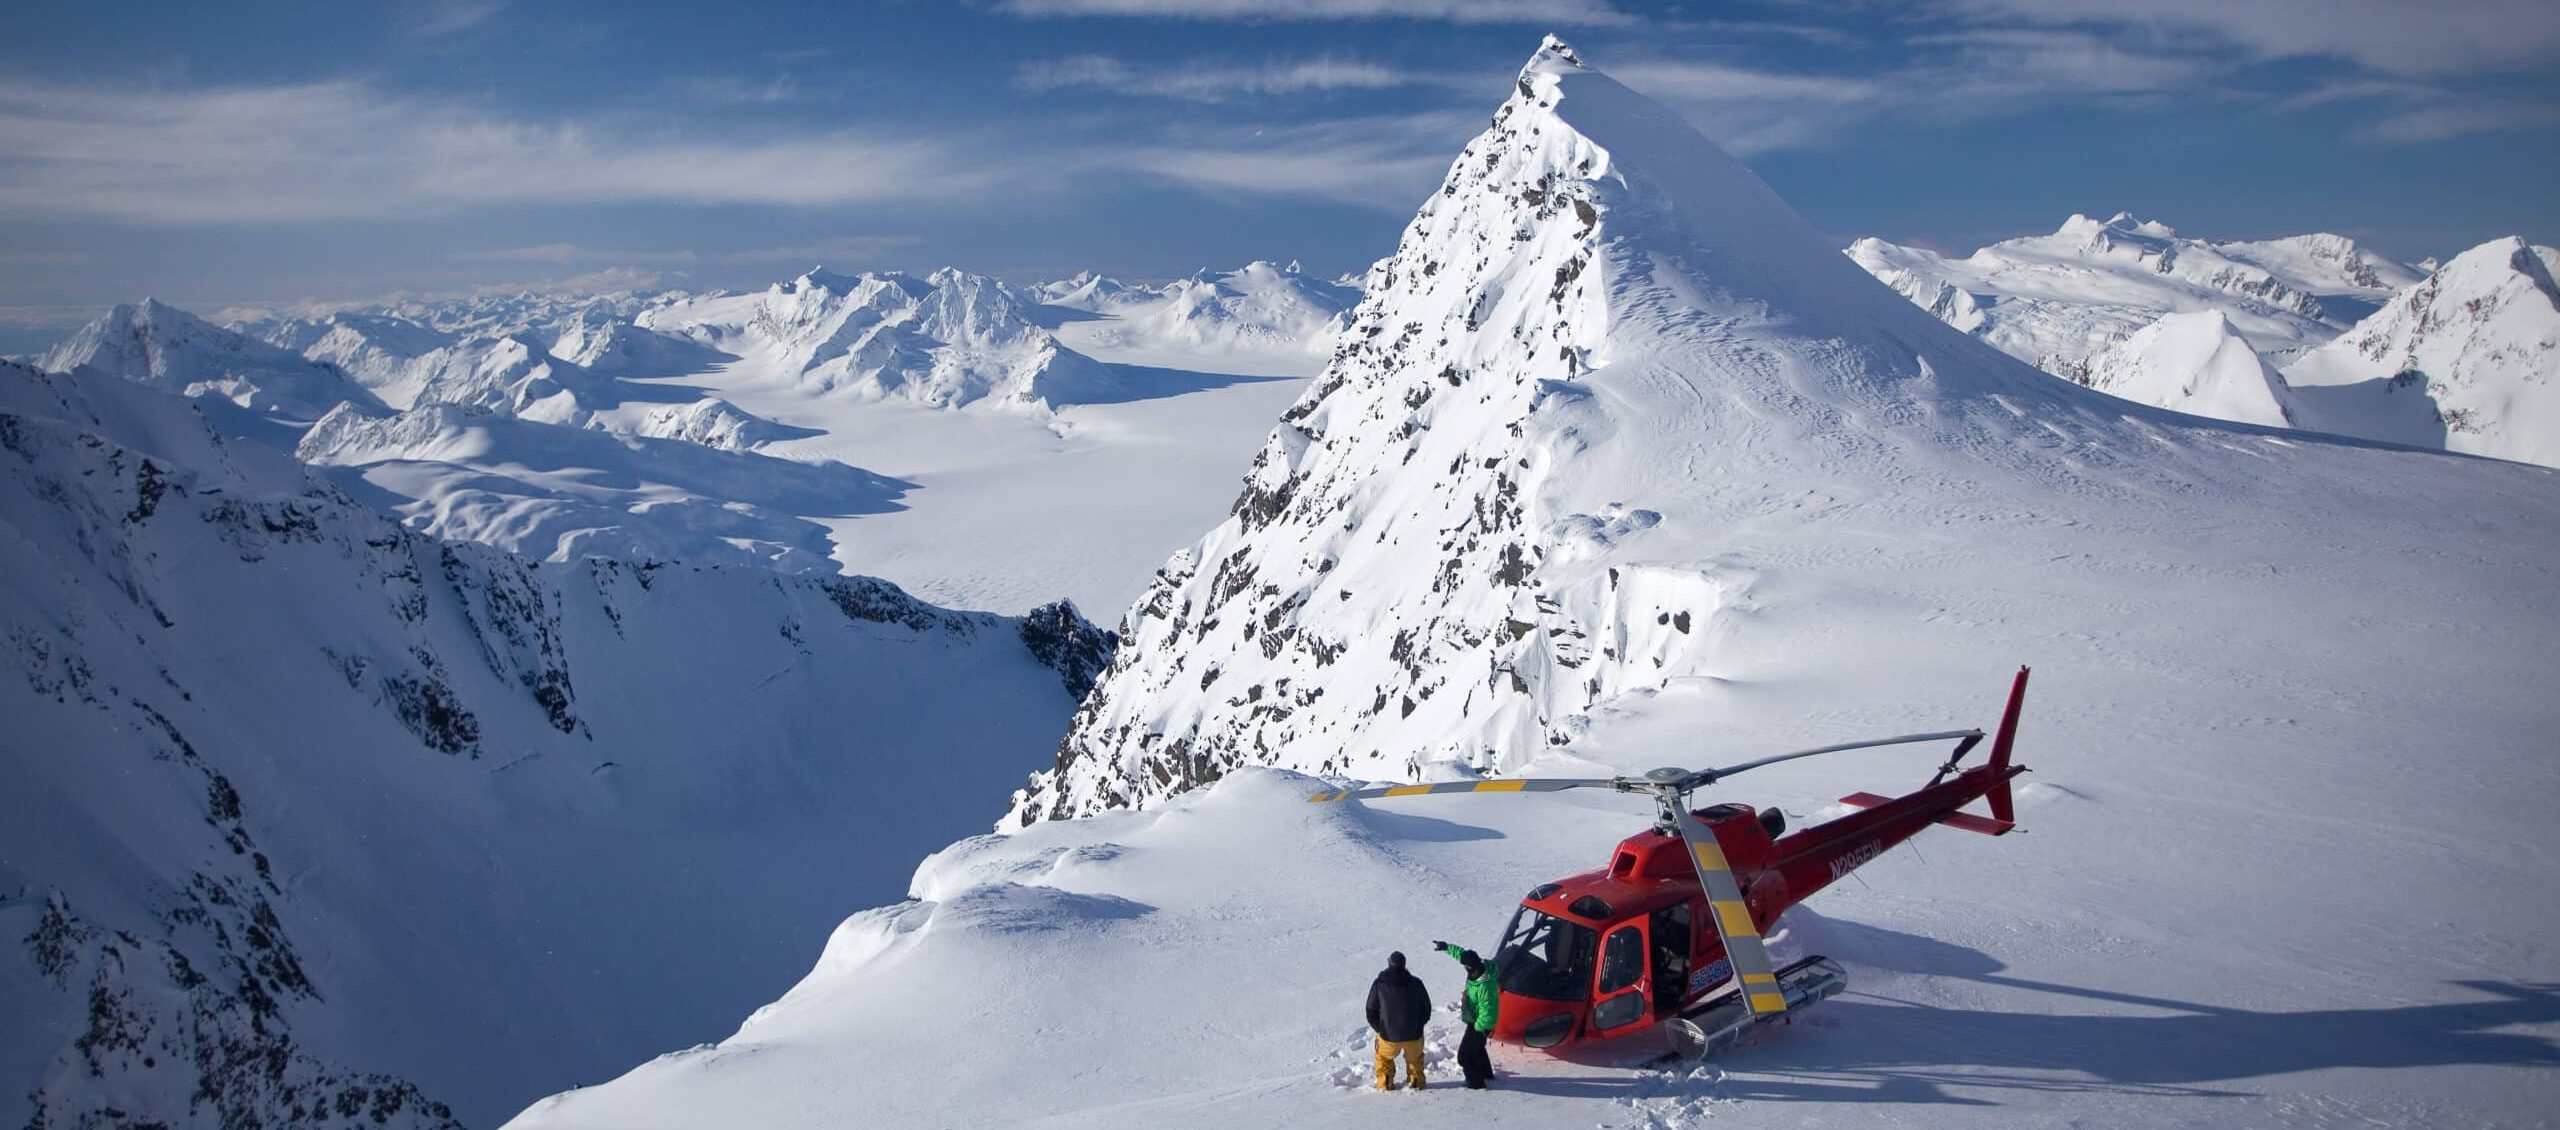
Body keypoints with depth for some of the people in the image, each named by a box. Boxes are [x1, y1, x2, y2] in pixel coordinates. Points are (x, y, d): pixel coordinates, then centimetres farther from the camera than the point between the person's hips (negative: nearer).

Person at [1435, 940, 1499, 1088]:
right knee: (1477, 1048, 29)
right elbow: (1462, 953, 5)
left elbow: (1486, 1012, -31)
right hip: (1476, 1021, 10)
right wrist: (1447, 947, 11)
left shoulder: (1484, 987, -38)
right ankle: (1486, 1074, 45)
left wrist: (1478, 1028, -18)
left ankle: (1476, 1083, 16)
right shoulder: (1483, 965, -12)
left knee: (1465, 1055, 4)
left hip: (1479, 1024, -10)